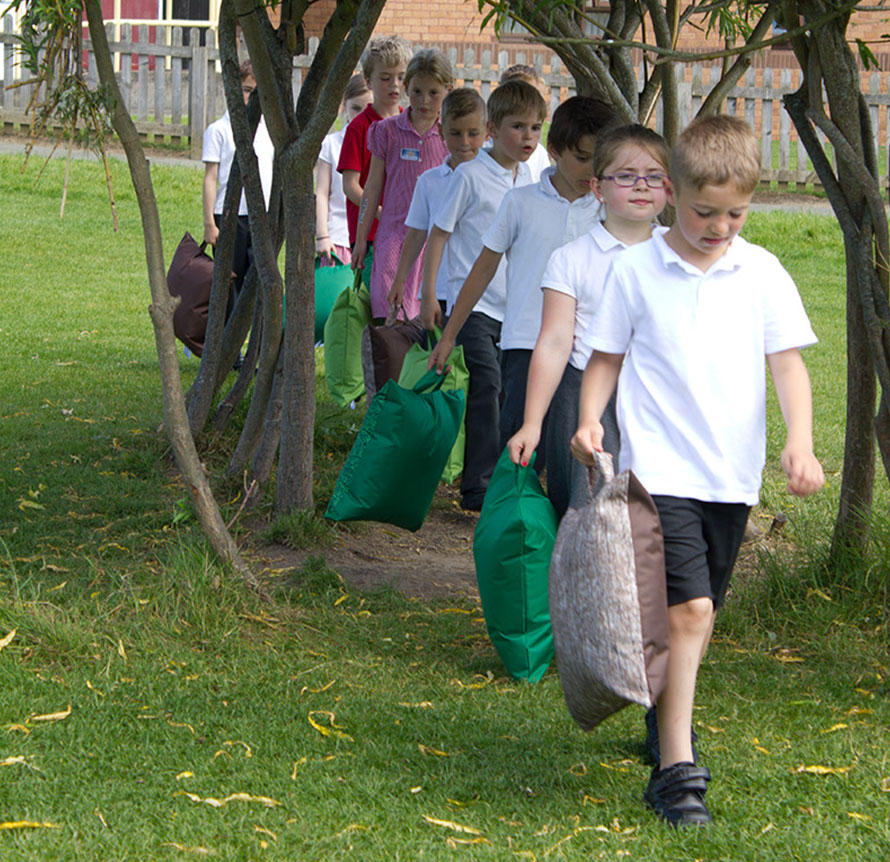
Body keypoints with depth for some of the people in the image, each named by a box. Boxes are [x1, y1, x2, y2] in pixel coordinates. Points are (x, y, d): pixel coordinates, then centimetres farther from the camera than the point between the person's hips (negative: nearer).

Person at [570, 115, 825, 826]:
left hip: (733, 474, 4)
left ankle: (667, 724, 39)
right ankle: (676, 768, -14)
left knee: (699, 611, 16)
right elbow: (607, 357, 6)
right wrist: (590, 420, -10)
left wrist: (801, 442, -13)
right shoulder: (636, 270, -2)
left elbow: (788, 363, 1)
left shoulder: (762, 273, 3)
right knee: (688, 608, -15)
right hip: (660, 468, -4)